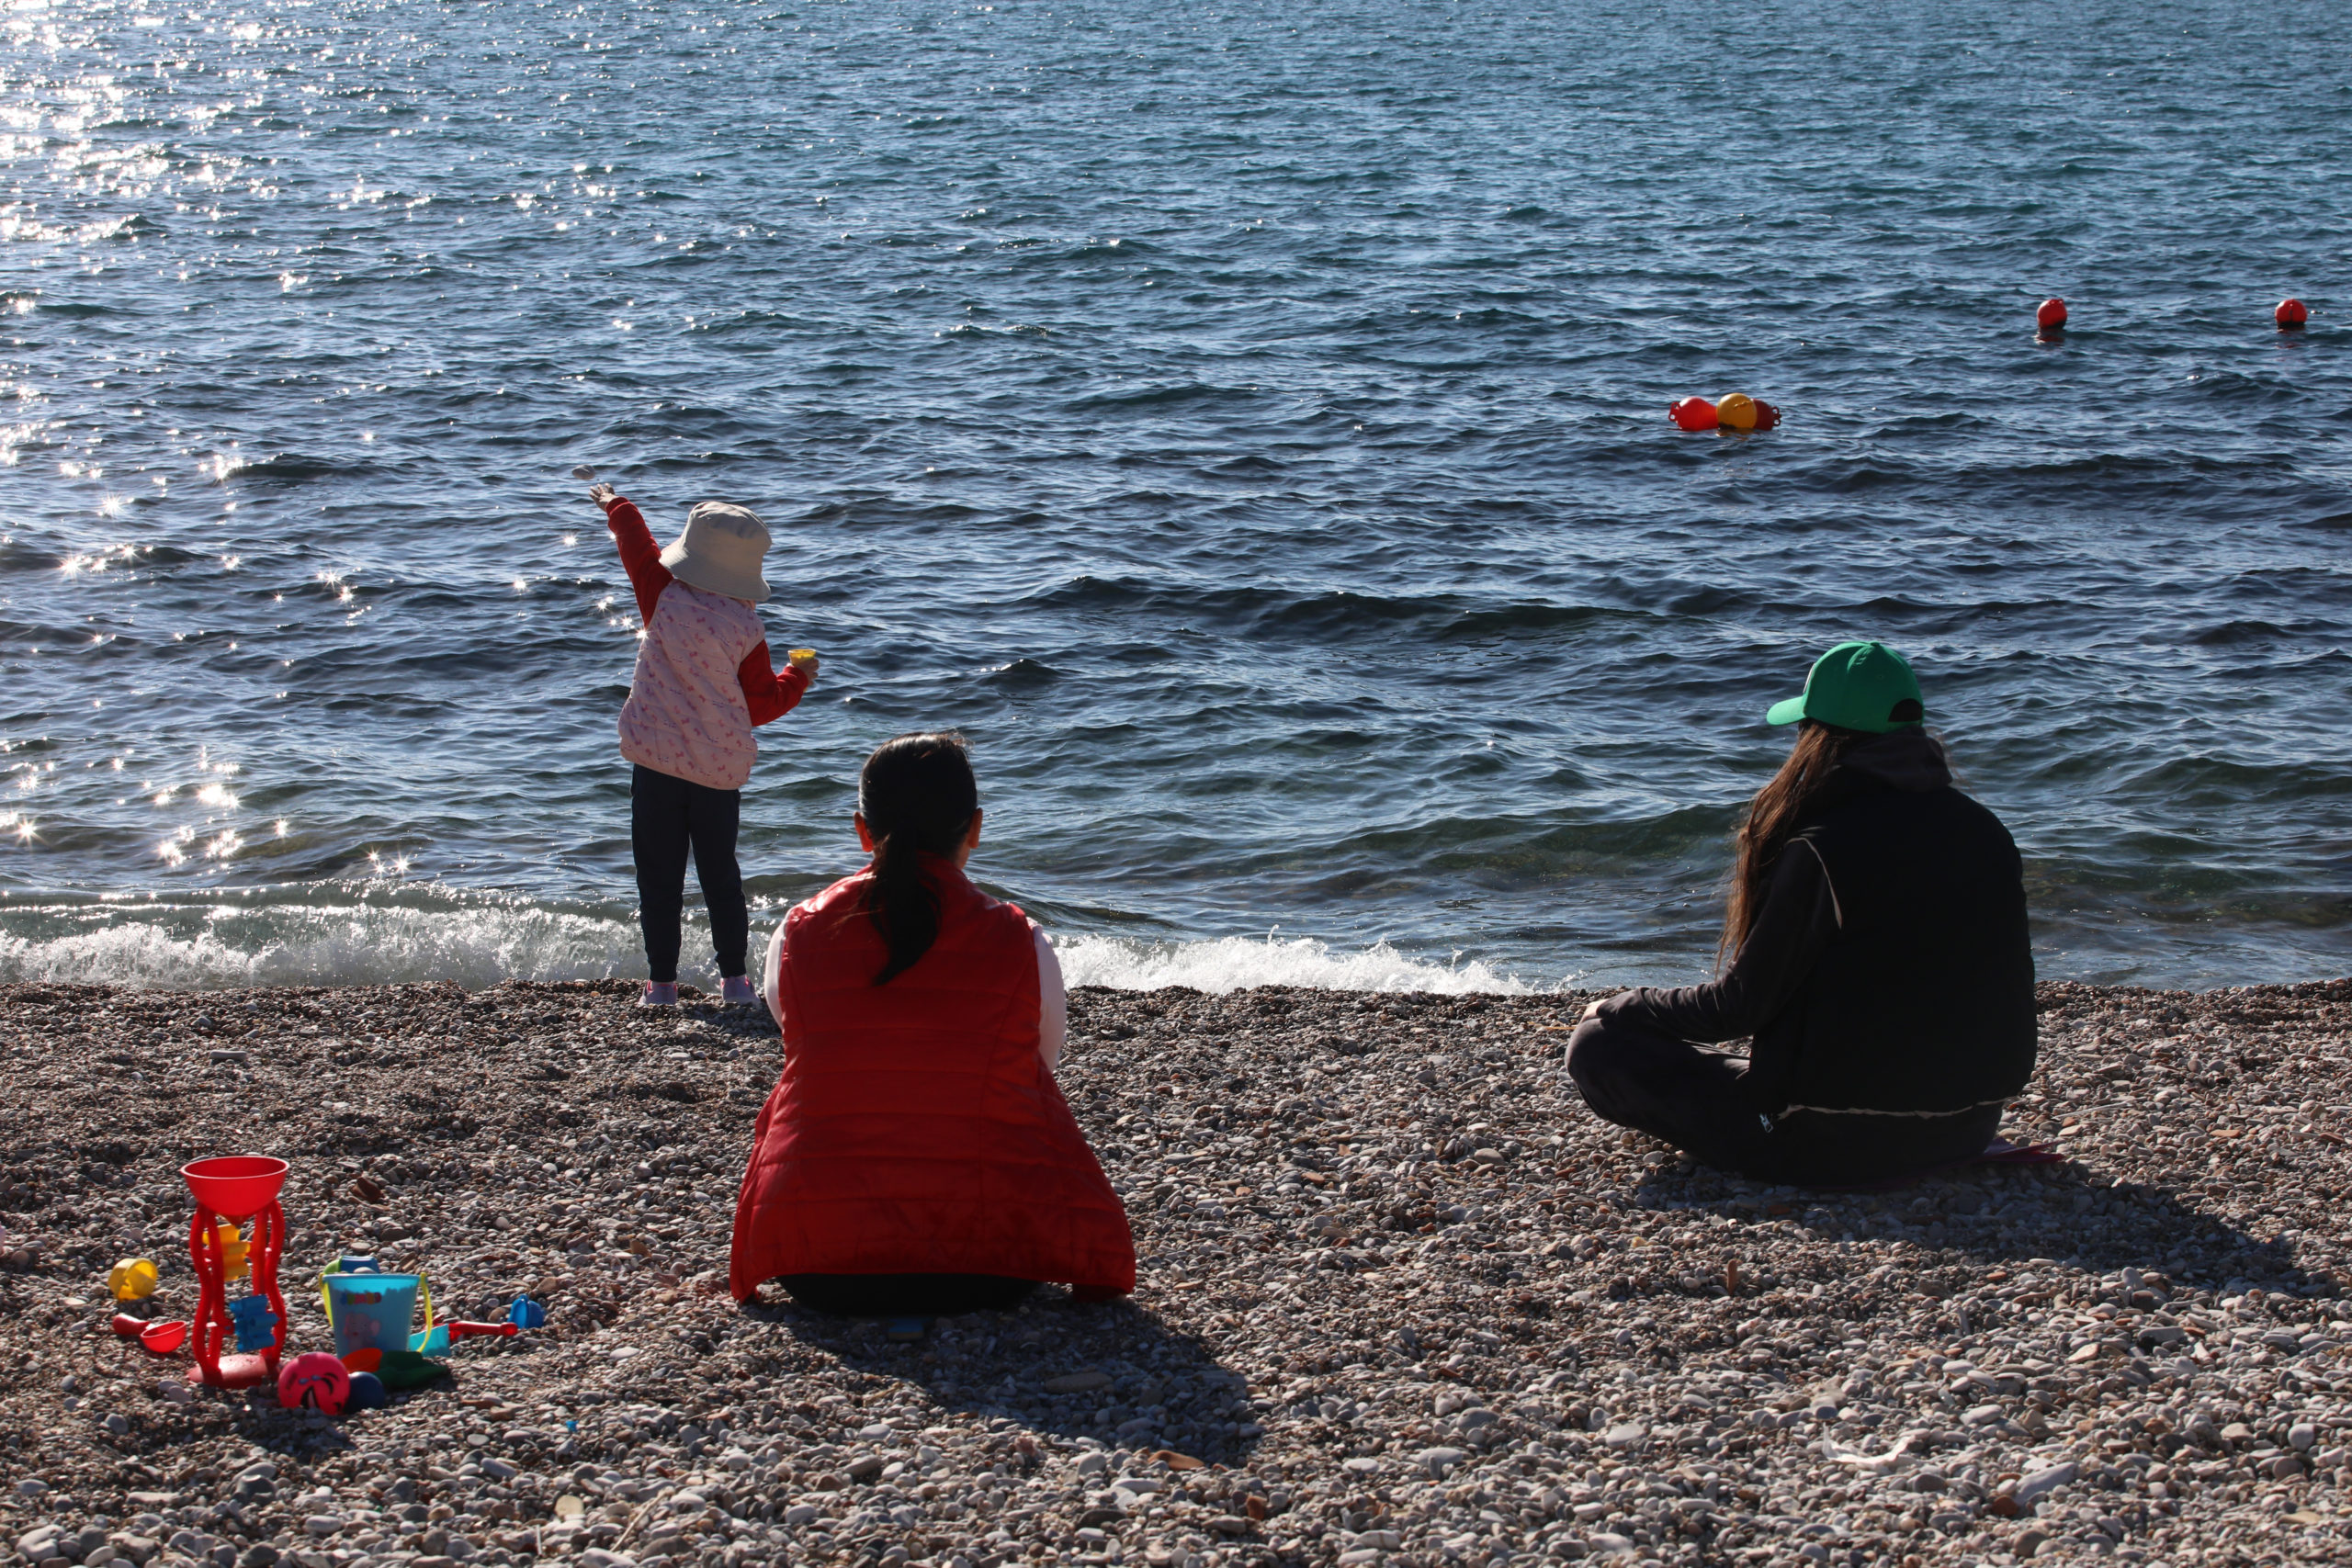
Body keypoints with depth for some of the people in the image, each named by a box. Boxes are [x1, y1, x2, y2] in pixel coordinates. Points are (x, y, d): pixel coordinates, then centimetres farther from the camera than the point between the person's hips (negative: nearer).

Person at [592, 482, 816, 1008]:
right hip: (722, 768, 1)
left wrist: (615, 505, 30)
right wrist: (798, 677, 22)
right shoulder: (746, 628, -6)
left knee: (659, 878, 5)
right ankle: (734, 979, 14)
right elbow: (763, 703, 3)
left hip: (656, 762, -1)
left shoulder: (663, 600, -8)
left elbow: (638, 548, 10)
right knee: (721, 875, 15)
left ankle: (662, 983, 5)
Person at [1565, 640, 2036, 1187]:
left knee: (1596, 1046, 0)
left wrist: (1619, 1010, 5)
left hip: (1840, 1143, -7)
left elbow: (1743, 1005, -12)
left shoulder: (1821, 851, -20)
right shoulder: (1987, 833, -1)